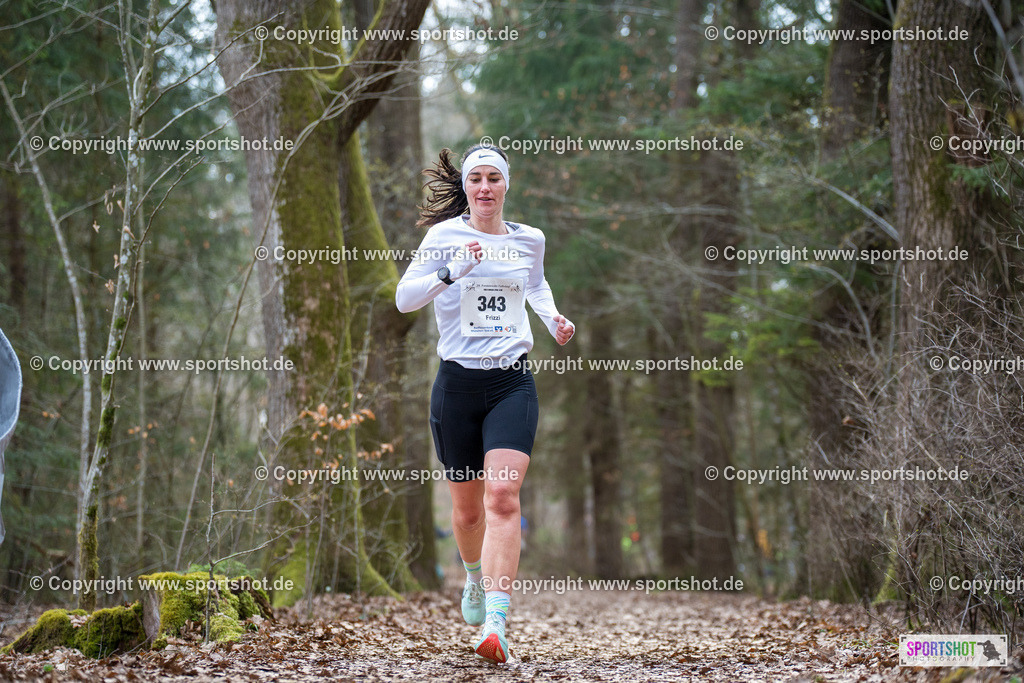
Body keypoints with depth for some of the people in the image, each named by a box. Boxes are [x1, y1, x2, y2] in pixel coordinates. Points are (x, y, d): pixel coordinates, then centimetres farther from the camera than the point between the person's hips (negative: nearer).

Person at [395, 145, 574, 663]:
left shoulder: (529, 240, 9)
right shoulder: (444, 235, -2)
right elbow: (404, 298, -11)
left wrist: (553, 319, 14)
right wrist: (451, 273, -25)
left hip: (512, 382, 1)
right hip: (458, 382, -1)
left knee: (503, 497, -17)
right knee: (467, 507, 10)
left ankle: (495, 624, -25)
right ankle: (476, 578, 44)